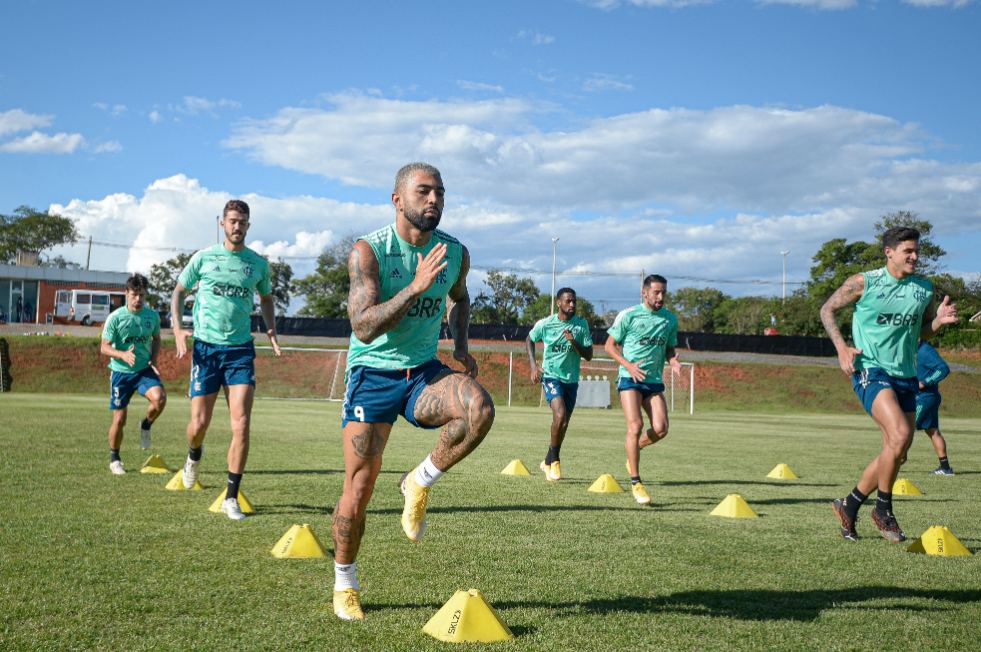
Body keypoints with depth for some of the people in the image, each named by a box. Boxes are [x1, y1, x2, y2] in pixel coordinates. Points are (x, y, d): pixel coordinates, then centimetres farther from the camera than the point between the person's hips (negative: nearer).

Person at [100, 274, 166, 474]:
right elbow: (105, 347, -8)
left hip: (144, 369, 2)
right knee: (119, 420, 1)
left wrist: (153, 360, 0)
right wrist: (124, 355, -27)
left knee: (159, 398, -28)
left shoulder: (152, 316, -1)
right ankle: (114, 459, 24)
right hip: (121, 372, -2)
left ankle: (146, 425, 5)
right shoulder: (115, 318, -10)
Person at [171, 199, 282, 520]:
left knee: (242, 424, -10)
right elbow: (179, 291, 12)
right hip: (206, 348, -1)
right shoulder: (204, 258, 2)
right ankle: (194, 455, 37)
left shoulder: (258, 263, 7)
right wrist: (177, 328, -3)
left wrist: (271, 328, 7)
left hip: (241, 349, 1)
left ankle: (231, 498, 0)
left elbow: (266, 298, 23)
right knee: (199, 424, -2)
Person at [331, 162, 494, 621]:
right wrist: (416, 285, -32)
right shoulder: (368, 251, -14)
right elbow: (364, 328, -24)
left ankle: (420, 483, -5)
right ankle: (344, 583, 21)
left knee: (480, 408, -30)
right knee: (359, 488, -3)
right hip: (372, 373, -3)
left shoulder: (455, 253, 0)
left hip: (424, 373, 3)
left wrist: (460, 346, 8)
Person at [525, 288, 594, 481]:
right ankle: (554, 460, -9)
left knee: (564, 424, 10)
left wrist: (574, 342, -22)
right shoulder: (545, 324, -6)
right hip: (551, 376, -3)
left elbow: (589, 356, -4)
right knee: (560, 414, -25)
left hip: (571, 379, 3)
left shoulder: (581, 325, -3)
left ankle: (548, 462, 31)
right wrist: (533, 365, 1)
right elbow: (529, 340, 12)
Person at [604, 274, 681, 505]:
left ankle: (636, 447, 23)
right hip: (629, 379, -4)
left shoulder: (671, 319, 9)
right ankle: (635, 482, -6)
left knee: (661, 429, -11)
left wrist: (672, 360, -4)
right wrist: (629, 365, -13)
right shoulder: (628, 315, -4)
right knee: (635, 425, -16)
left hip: (654, 380, 4)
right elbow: (609, 345, 1)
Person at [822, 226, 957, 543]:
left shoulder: (925, 289, 9)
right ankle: (883, 509, -5)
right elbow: (828, 309, 4)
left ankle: (849, 505, 25)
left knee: (896, 453, 7)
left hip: (906, 376, 6)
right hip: (870, 371, -6)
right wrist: (842, 348, -10)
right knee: (900, 435, -24)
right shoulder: (864, 282, -4)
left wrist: (939, 320, -2)